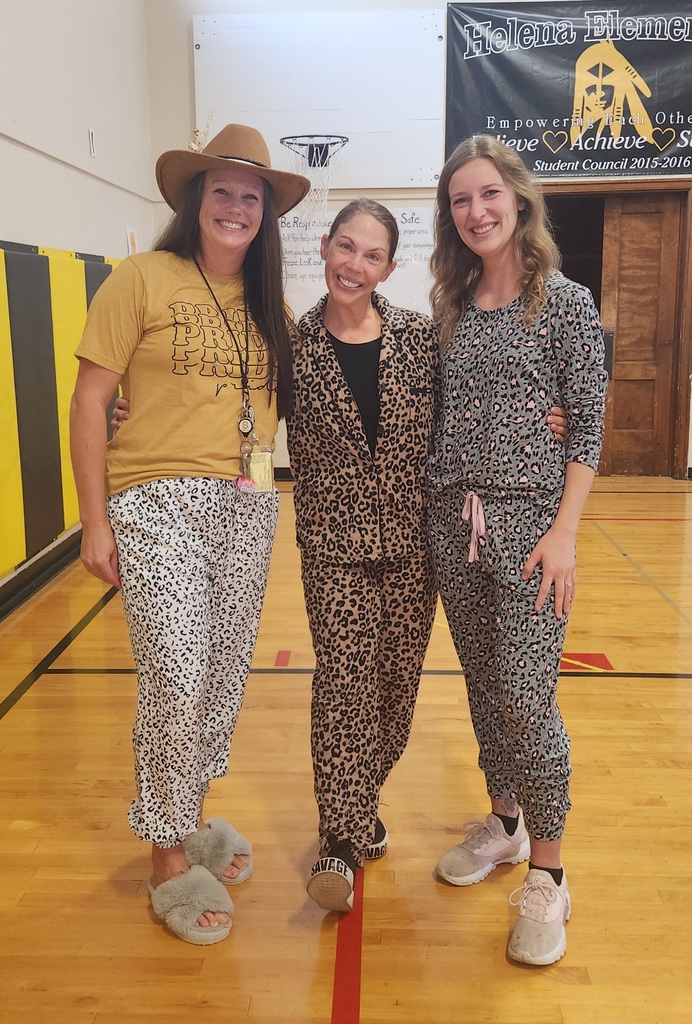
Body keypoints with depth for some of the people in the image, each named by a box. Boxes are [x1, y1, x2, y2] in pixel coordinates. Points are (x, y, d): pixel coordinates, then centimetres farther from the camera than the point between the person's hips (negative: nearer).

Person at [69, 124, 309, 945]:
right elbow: (89, 400, -6)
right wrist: (95, 522, -9)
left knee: (225, 676, 12)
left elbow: (287, 399, 16)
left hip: (248, 508, 6)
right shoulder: (143, 278, -4)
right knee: (176, 680, -5)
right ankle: (170, 860, 16)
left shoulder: (268, 300, 12)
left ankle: (191, 816, 35)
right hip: (159, 505, -5)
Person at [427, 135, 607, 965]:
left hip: (528, 519, -5)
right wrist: (437, 507, 6)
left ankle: (546, 875, 11)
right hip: (453, 521, 5)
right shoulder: (450, 306, 11)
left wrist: (565, 531, -13)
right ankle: (505, 823, 34)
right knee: (483, 687, 14)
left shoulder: (565, 301, -2)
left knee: (527, 700, -6)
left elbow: (588, 424, -6)